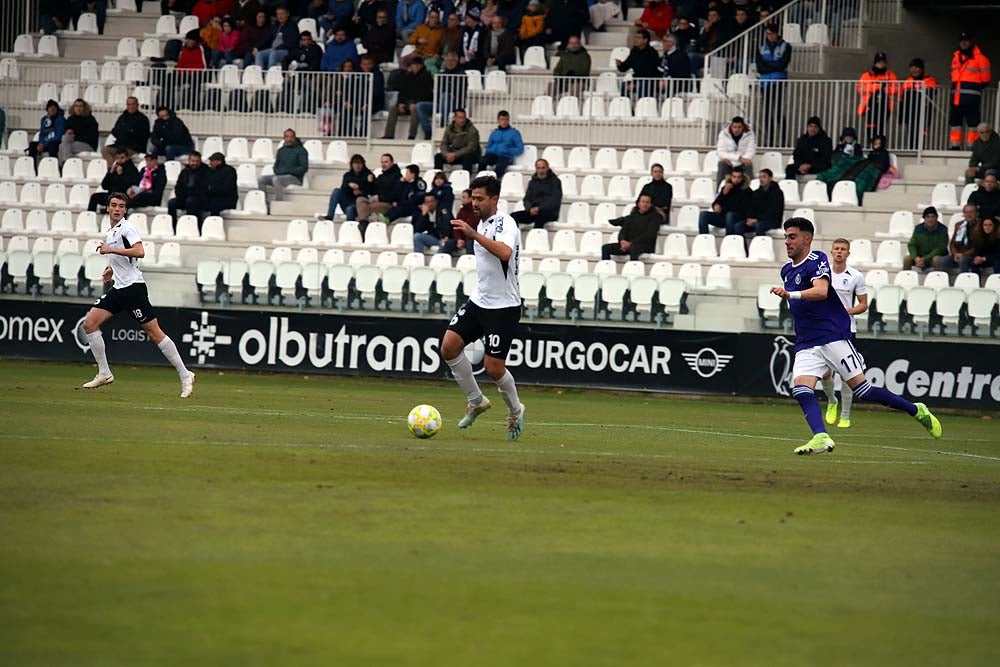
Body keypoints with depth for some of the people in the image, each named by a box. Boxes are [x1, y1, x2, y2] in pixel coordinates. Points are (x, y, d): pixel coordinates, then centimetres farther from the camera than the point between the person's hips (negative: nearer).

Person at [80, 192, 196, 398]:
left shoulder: (127, 228, -10)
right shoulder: (111, 231, 17)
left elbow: (139, 252, -27)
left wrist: (111, 250, -25)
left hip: (133, 286, -9)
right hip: (118, 287, 9)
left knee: (153, 332, -9)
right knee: (89, 323, -1)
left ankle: (185, 375, -3)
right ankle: (104, 373, 4)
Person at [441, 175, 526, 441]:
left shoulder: (505, 224, -17)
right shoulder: (482, 223, 10)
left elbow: (505, 252, -39)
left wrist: (474, 234, -42)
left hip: (503, 306, -8)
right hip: (479, 300, 8)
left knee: (494, 367, -8)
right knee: (449, 346, -7)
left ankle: (515, 411, 20)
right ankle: (476, 401, 10)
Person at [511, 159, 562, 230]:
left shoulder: (555, 181, 3)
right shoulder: (532, 182, 18)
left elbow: (555, 200, -9)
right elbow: (526, 199, 12)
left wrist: (539, 208, -21)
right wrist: (530, 209, -12)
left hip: (550, 213, -5)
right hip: (533, 211, 5)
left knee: (539, 216, -41)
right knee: (513, 216, -19)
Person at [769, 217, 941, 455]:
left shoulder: (817, 261, -10)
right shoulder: (786, 270, 16)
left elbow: (821, 291, -30)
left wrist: (790, 294, -40)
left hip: (834, 337, -7)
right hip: (806, 344, 7)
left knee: (861, 389, -7)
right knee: (801, 389, -19)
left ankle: (916, 411, 11)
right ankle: (820, 437, -32)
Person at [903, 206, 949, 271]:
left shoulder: (942, 229, -9)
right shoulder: (918, 228, 0)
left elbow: (940, 248, -15)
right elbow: (911, 245, -3)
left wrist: (925, 259, -25)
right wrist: (916, 258, -24)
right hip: (920, 257, 3)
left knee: (936, 259, -36)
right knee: (907, 259, -23)